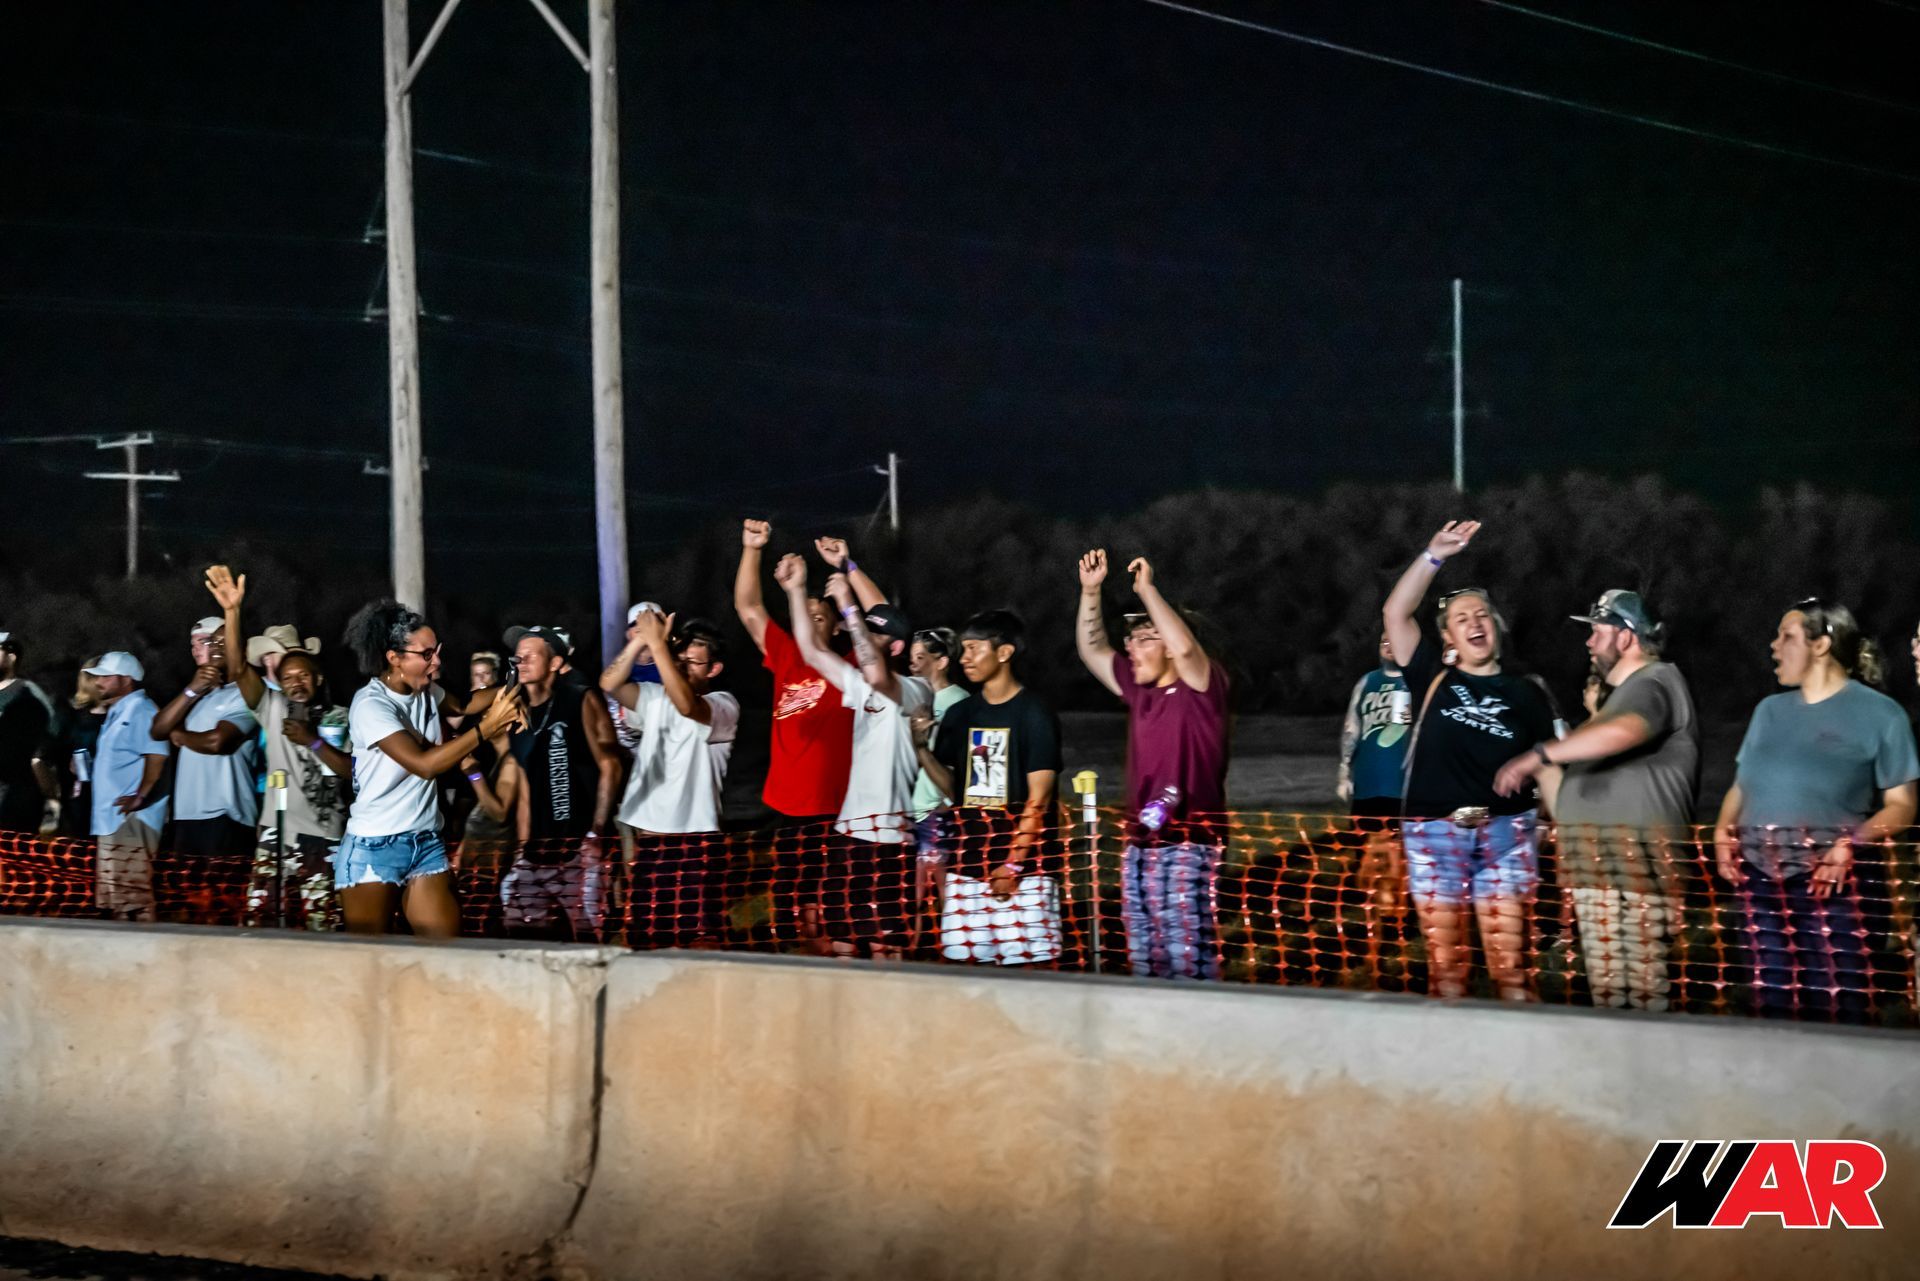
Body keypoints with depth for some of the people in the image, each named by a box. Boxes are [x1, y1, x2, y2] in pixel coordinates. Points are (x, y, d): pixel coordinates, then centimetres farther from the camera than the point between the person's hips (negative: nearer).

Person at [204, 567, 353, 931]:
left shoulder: (340, 720, 8)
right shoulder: (273, 709, 10)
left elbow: (352, 771, -3)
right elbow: (237, 670, -4)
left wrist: (313, 742, -10)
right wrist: (232, 612, -16)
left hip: (324, 838, -1)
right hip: (276, 835, 1)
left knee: (319, 930, -2)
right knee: (260, 925, -2)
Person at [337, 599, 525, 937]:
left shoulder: (427, 693, 5)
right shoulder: (370, 705, -17)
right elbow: (424, 764, -25)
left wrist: (506, 700, 0)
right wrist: (487, 726, -25)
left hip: (427, 844, 7)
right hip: (374, 848, -7)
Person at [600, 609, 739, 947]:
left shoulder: (723, 705, -2)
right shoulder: (654, 698, 15)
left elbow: (686, 706, -23)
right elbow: (609, 684, -1)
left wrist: (658, 644, -22)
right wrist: (640, 640, -12)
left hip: (694, 842, -5)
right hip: (646, 839, 5)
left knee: (698, 943, -9)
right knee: (643, 943, 7)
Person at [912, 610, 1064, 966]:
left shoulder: (1034, 713, -4)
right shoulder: (960, 715, 13)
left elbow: (1039, 798, -8)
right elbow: (954, 790, 14)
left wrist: (1014, 864, -14)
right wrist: (922, 747, -1)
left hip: (1023, 866, -5)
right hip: (966, 864, 6)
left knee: (1024, 962, -10)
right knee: (963, 960, 2)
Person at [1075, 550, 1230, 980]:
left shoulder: (1200, 688, -4)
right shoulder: (1138, 691, 15)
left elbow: (1185, 648, -24)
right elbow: (1092, 650, 23)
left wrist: (1148, 590, -17)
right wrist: (1090, 591, 13)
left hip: (1187, 846, -8)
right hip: (1141, 845, 8)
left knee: (1187, 957, -10)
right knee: (1144, 961, 9)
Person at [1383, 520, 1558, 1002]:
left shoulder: (1524, 693, 10)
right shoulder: (1434, 678, 8)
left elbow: (1547, 766, 12)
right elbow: (1395, 613, -2)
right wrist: (1434, 556, -9)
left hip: (1505, 831, 0)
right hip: (1434, 831, 1)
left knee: (1509, 962, -6)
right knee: (1445, 963, 2)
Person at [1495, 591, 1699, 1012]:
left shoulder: (1656, 682, -7)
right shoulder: (1623, 689, 28)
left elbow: (1623, 731, -29)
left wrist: (1539, 756, -31)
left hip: (1637, 853, -10)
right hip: (1597, 858, 10)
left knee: (1644, 984, -14)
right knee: (1605, 987, 7)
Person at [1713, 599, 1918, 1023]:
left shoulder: (1879, 713, 1)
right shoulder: (1769, 710, 20)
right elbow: (1741, 786, 23)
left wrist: (1853, 843, -19)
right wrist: (1723, 830, 3)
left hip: (1828, 882, -6)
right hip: (1760, 879, 6)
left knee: (1835, 1008, -10)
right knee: (1773, 1003, 5)